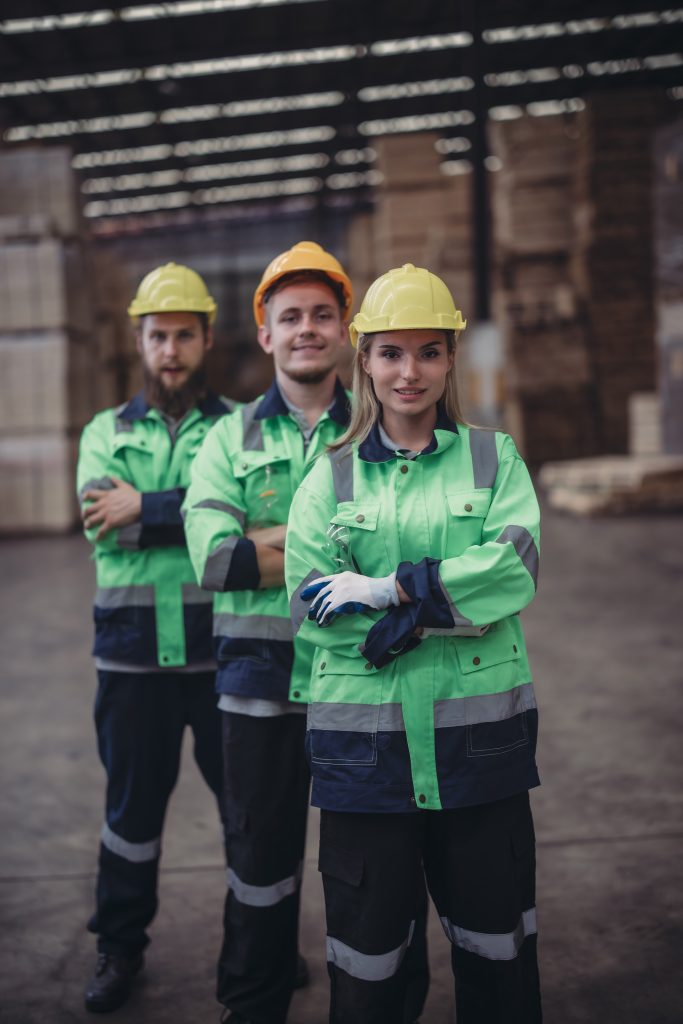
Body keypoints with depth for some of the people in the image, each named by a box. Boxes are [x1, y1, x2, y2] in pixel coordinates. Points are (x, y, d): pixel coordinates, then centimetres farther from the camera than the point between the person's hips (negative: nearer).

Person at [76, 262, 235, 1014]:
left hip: (224, 649, -1)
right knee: (132, 804, 13)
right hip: (132, 651, 2)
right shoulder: (105, 433, 9)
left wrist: (144, 510, -16)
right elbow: (101, 519, -9)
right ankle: (119, 947, 31)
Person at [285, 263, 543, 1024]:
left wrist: (389, 590, -17)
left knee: (497, 944, 14)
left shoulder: (494, 458, 6)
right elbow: (311, 609, -5)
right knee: (366, 945, 12)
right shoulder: (329, 477, 5)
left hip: (481, 733, 1)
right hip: (364, 740, 0)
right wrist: (447, 606, -12)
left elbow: (515, 570, -10)